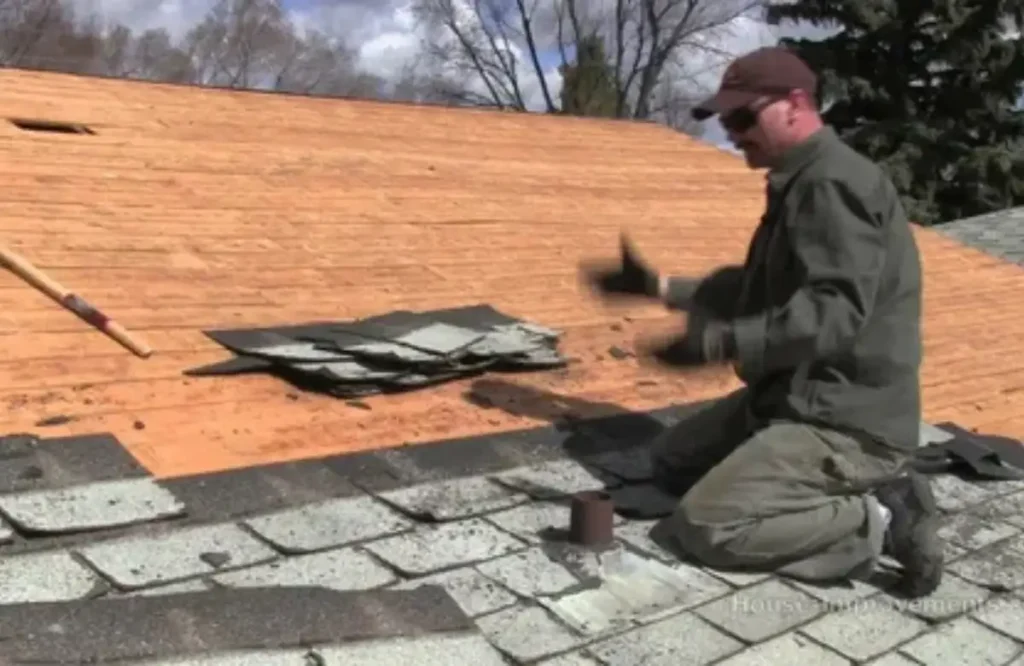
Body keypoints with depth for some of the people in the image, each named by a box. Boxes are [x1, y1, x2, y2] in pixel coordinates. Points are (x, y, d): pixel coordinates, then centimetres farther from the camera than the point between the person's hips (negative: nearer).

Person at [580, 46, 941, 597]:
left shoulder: (833, 183, -18)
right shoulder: (800, 182, 14)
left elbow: (835, 313, -30)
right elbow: (758, 290, 23)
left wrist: (723, 343, -41)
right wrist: (657, 286, 19)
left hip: (846, 423, -11)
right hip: (799, 398, 11)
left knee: (704, 527, -17)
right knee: (672, 462, 17)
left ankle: (876, 523, -5)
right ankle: (851, 499, 9)